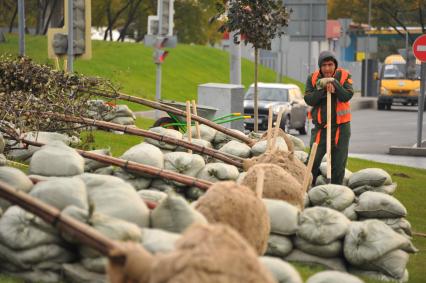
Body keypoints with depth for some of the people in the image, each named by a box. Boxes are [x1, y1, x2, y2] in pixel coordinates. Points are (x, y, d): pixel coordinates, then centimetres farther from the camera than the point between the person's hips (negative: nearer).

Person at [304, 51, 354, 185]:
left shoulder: (344, 76, -3)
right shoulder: (313, 78, 0)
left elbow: (347, 96, -17)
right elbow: (308, 99, -11)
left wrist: (334, 83, -25)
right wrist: (322, 88, -22)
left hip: (340, 126, 0)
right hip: (320, 126, 0)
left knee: (338, 163, 7)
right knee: (313, 160, -3)